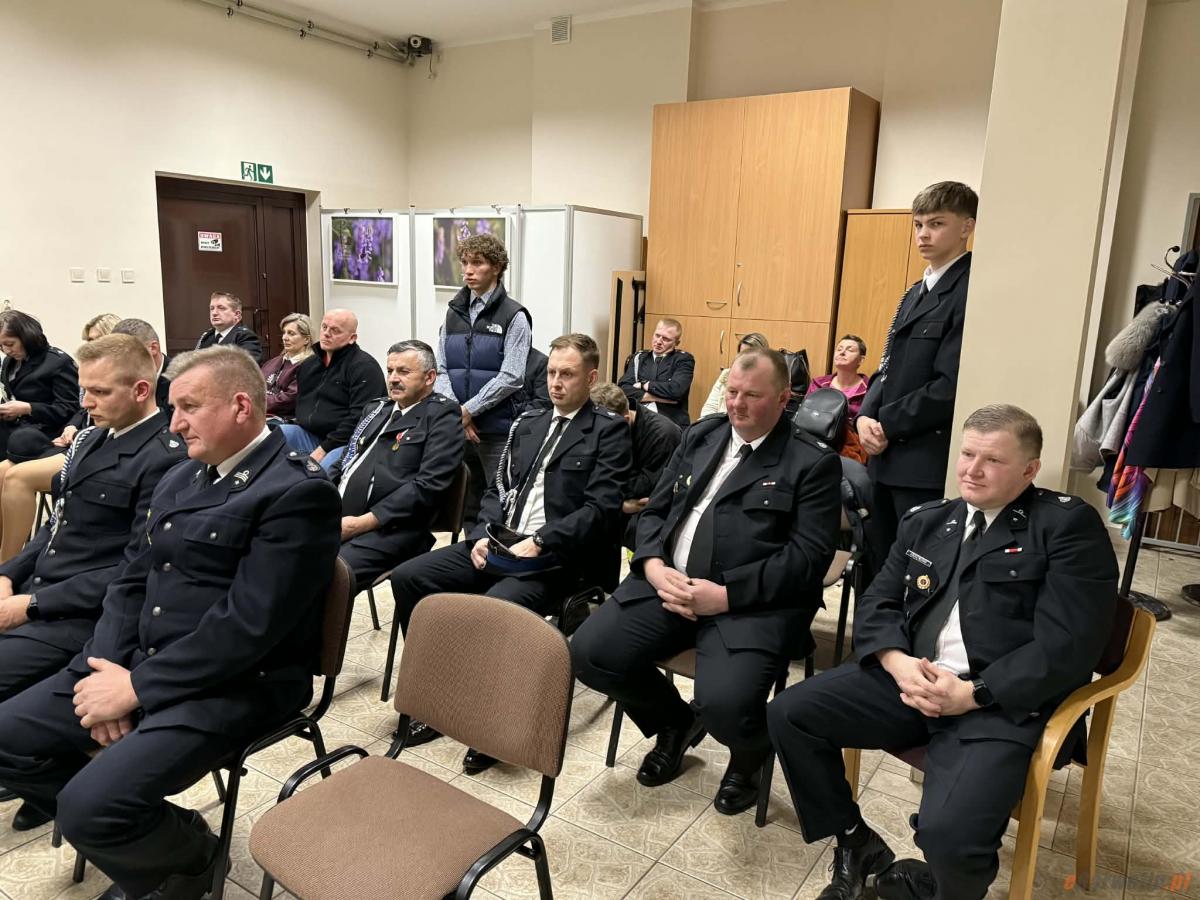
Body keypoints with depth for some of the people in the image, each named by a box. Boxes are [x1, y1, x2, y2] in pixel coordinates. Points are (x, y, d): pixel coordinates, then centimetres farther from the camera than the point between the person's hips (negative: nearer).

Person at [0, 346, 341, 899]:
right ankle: (132, 841, 21)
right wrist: (110, 668, -6)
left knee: (90, 805, -22)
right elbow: (133, 581, 11)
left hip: (232, 685, -9)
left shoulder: (298, 491, -17)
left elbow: (247, 625, -22)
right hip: (139, 661, 9)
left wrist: (137, 687, -16)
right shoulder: (181, 478, 12)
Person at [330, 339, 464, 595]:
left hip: (386, 529, -7)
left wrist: (362, 523, -14)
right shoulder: (376, 408, 23)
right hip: (336, 517, 7)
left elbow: (428, 485, -11)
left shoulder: (443, 416, 0)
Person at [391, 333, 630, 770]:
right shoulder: (527, 423, 19)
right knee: (407, 577, -8)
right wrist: (481, 535, -1)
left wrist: (539, 543, -17)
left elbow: (601, 508, -11)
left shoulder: (609, 431, -1)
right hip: (500, 541, 7)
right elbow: (497, 489, 18)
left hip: (555, 556, -7)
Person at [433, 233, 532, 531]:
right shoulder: (454, 312, 11)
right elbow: (441, 369, 8)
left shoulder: (514, 316, -5)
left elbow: (511, 378, -12)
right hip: (457, 427, 5)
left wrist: (469, 410, -12)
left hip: (497, 428, -5)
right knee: (464, 505, 13)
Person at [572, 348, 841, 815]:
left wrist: (726, 594, -19)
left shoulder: (814, 462, -1)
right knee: (589, 653, -14)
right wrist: (653, 566, -7)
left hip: (752, 601, -5)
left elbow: (808, 557, -10)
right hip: (669, 581, 5)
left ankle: (748, 757, 14)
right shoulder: (700, 435, 16)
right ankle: (676, 722, 18)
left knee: (724, 706, -29)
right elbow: (654, 511, 15)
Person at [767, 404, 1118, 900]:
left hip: (1003, 703, -5)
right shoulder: (926, 521, 15)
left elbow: (1066, 645, -12)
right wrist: (897, 661, -9)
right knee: (789, 713, -8)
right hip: (911, 679, 6)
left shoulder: (1068, 525, -3)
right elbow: (877, 602, 12)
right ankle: (857, 844, 14)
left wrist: (972, 693, -18)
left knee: (950, 835, -28)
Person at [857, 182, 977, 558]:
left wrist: (887, 425, -11)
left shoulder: (971, 293, -12)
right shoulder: (915, 292, 17)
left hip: (928, 463, -8)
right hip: (888, 456, 8)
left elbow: (951, 385, -19)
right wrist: (866, 417, -1)